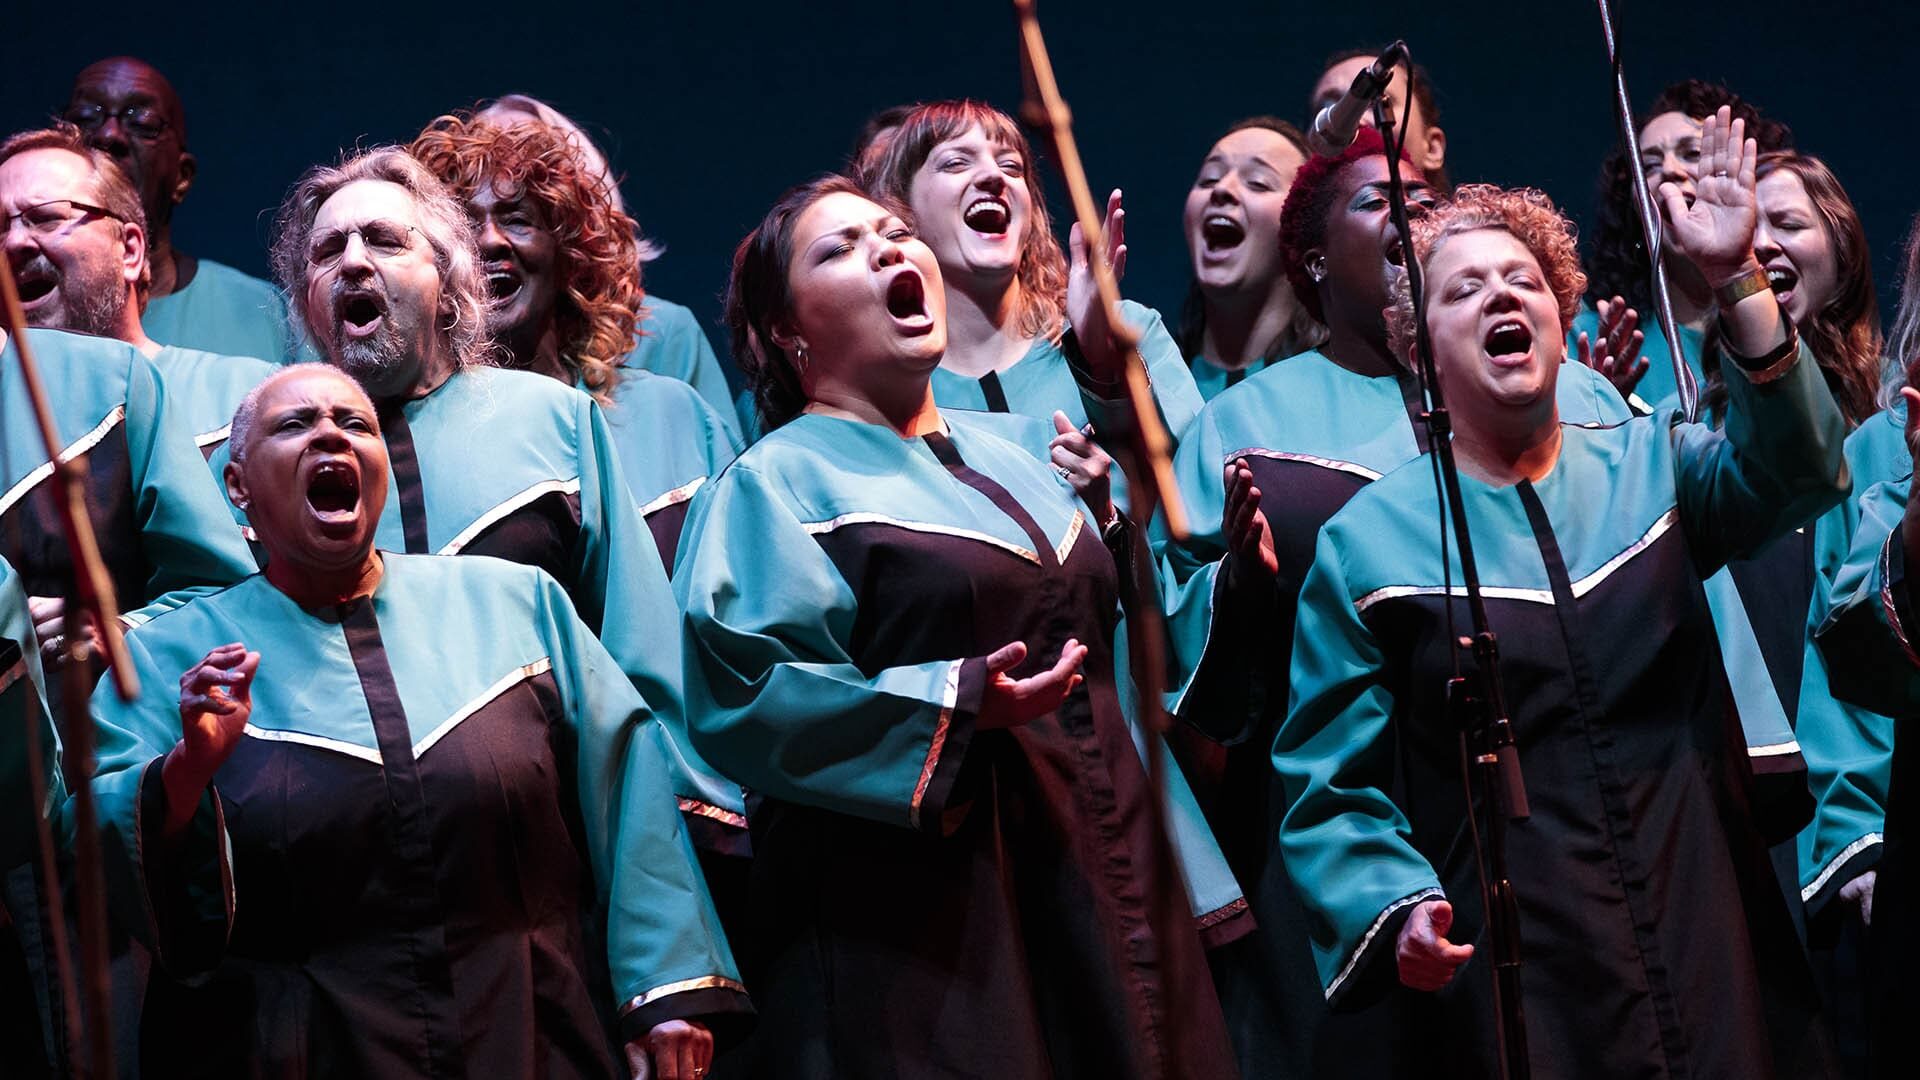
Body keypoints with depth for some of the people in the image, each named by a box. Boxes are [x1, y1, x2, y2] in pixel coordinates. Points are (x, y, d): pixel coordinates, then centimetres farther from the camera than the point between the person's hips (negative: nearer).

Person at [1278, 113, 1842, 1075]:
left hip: (1709, 946, 2)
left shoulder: (1650, 469, 11)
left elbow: (1790, 465, -10)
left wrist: (1736, 279, -20)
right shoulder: (1367, 542, 3)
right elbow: (1330, 785, 1)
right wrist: (1396, 908, -17)